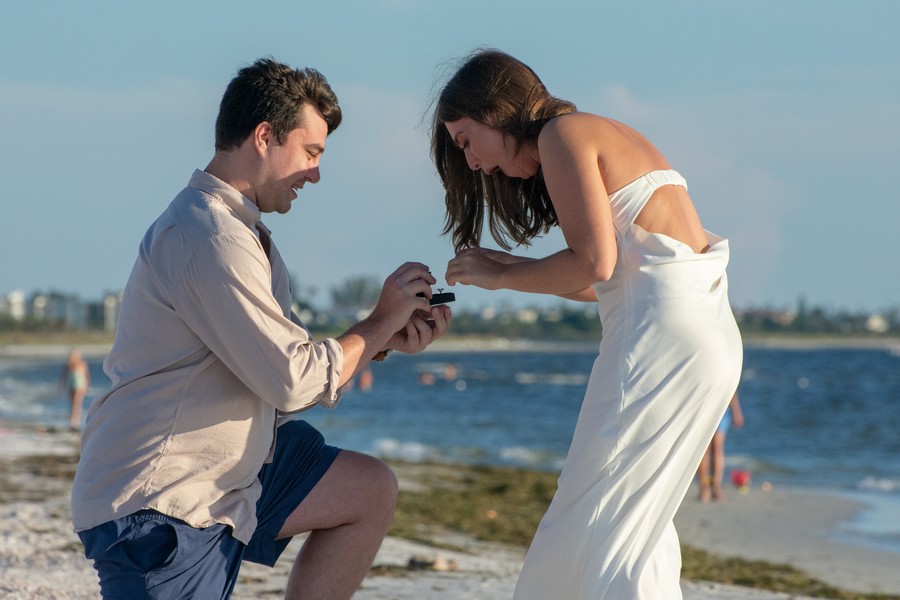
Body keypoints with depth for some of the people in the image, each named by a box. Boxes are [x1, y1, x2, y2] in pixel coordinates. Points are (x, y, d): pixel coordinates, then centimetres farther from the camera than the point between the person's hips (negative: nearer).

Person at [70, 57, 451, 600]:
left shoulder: (235, 227, 15)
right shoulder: (213, 239, -19)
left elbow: (279, 354, 12)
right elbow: (294, 382, -19)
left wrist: (386, 341, 3)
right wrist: (379, 323, -6)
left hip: (215, 471, 11)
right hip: (158, 504, -11)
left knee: (370, 492, 9)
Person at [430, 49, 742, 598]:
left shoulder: (563, 133, -3)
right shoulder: (608, 135, 24)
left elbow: (593, 263, -13)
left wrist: (501, 277, -1)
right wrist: (518, 270, 16)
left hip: (663, 331, -10)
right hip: (712, 332, 10)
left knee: (597, 525, -8)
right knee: (639, 522, 16)